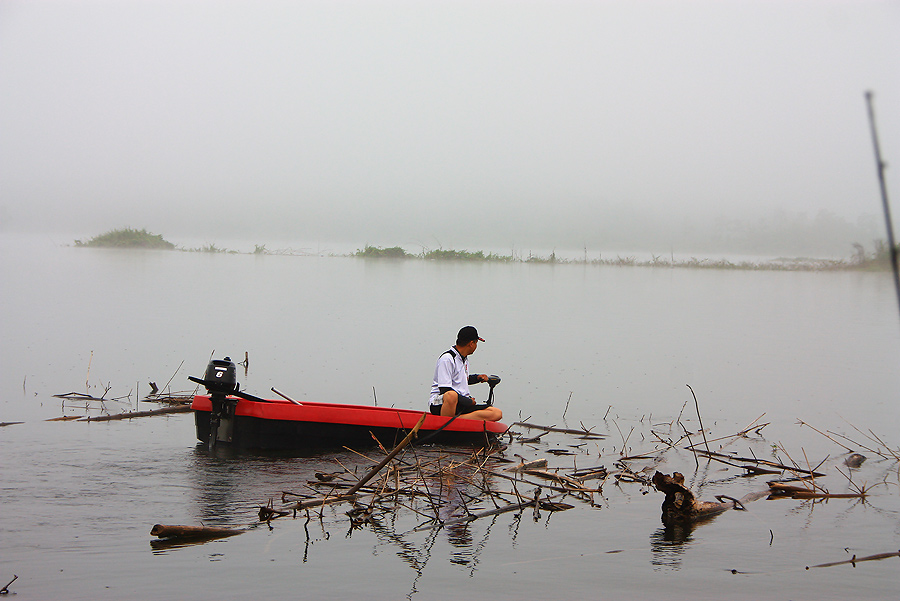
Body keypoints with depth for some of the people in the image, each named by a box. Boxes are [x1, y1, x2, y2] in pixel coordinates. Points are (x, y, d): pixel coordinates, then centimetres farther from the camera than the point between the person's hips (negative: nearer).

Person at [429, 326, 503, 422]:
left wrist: (477, 378, 24)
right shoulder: (447, 358, -10)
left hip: (461, 406, 9)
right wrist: (468, 401, -13)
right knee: (452, 395, -45)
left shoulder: (464, 358, 20)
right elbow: (445, 391, -18)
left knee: (497, 413, -12)